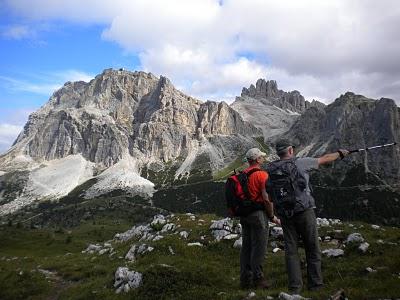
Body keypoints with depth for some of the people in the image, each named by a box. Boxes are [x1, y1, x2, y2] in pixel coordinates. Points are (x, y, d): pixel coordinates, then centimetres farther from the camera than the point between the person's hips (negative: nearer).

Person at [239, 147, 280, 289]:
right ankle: (258, 279, 10)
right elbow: (267, 199, -18)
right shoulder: (262, 174, -13)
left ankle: (245, 279, 21)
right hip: (258, 214, -7)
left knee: (246, 247, 13)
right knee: (258, 247, 3)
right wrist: (272, 216, -6)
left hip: (244, 214, 7)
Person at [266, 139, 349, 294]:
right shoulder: (300, 163, -7)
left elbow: (269, 194, 4)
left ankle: (295, 286, 13)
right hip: (304, 212, -3)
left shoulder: (269, 170, 1)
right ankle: (315, 283, 21)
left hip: (285, 215, 3)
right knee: (312, 249, 12)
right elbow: (324, 159, 6)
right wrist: (340, 153, 22)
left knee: (291, 250, 9)